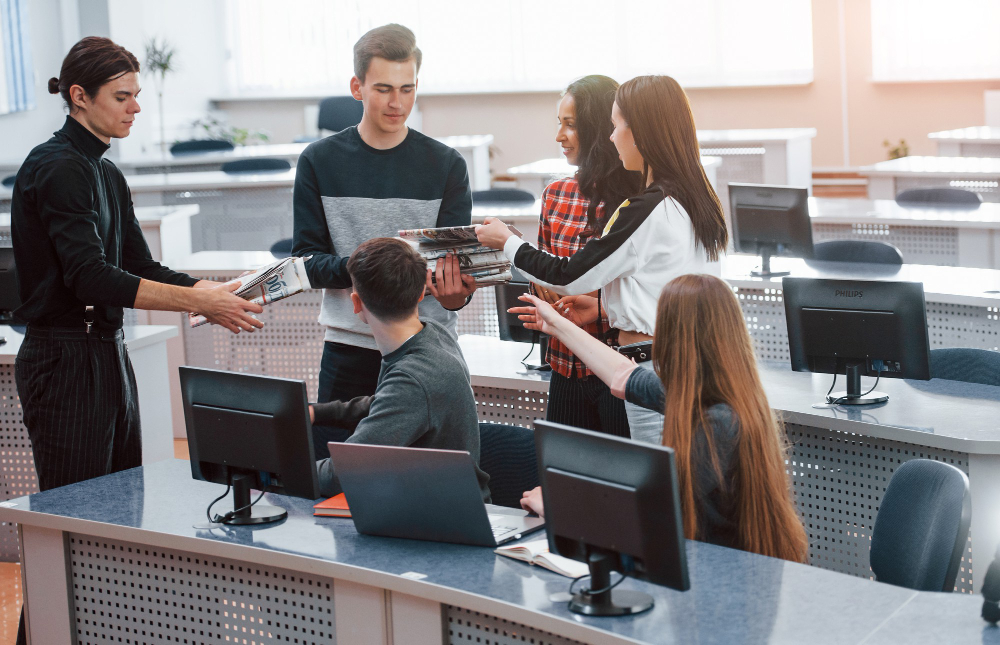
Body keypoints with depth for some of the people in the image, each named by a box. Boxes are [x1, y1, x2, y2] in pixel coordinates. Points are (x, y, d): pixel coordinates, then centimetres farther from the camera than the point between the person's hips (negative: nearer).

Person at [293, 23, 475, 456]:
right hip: (349, 352, 0)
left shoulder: (446, 166, 3)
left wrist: (455, 294, -25)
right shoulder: (320, 162, 4)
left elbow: (457, 259, -1)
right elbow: (307, 259, 1)